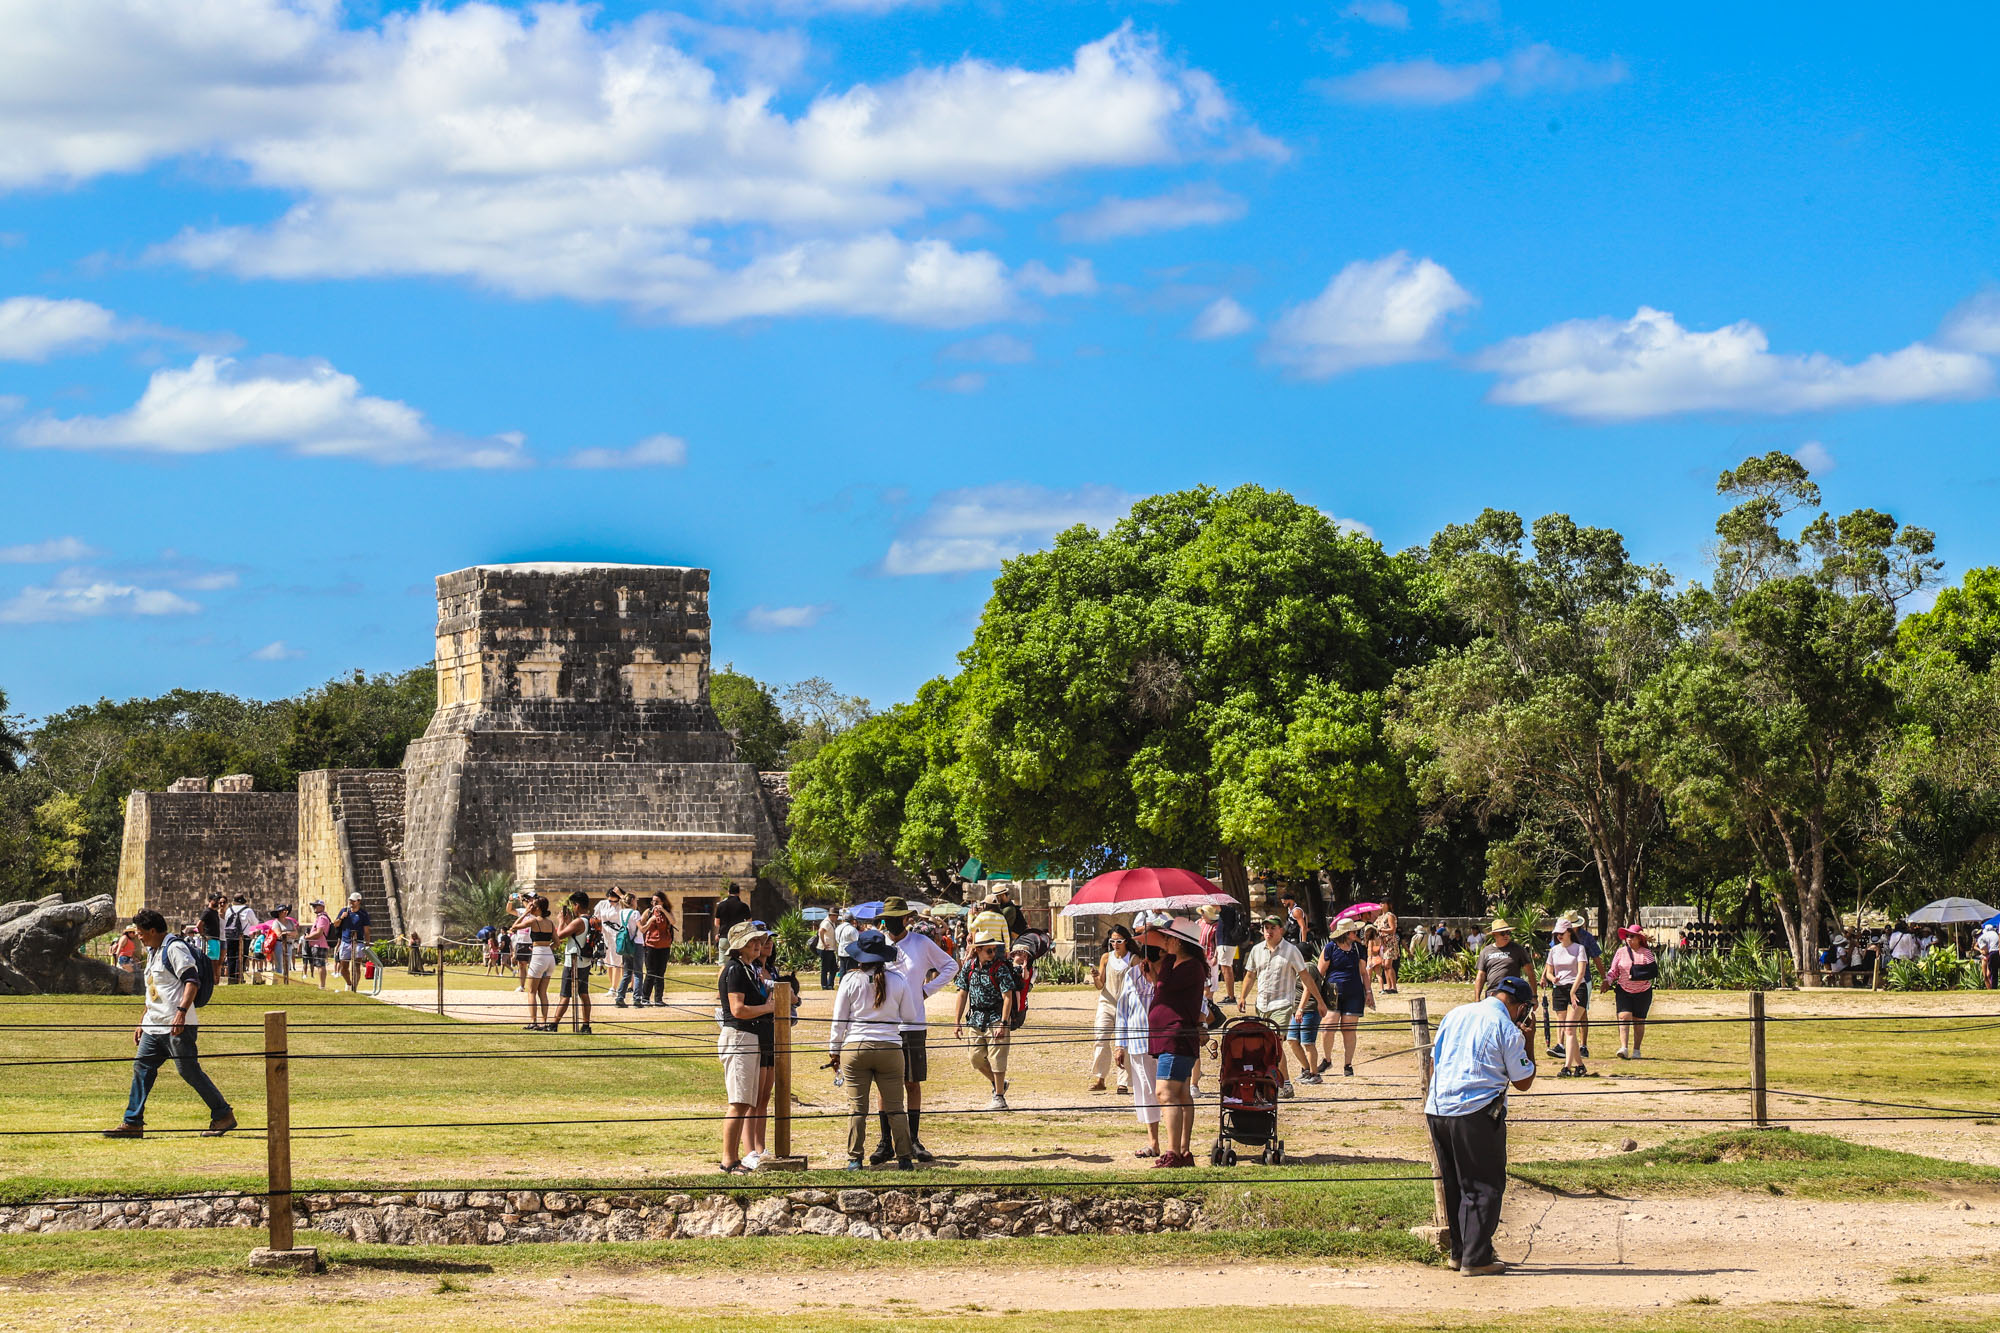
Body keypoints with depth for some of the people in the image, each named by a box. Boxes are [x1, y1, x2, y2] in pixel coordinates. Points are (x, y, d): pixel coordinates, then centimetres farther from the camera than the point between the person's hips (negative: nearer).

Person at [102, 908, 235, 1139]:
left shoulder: (174, 948, -9)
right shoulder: (153, 952, 21)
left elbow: (192, 981, -19)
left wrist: (181, 1012, -29)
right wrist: (143, 1023, 25)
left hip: (178, 1025, -10)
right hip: (155, 1026, 10)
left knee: (190, 1071, -8)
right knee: (142, 1067, 5)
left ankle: (223, 1116, 1)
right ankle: (132, 1123, 7)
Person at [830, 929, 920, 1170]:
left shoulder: (850, 980, -4)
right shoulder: (897, 981, 0)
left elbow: (838, 1020, 1)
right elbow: (910, 1017, 9)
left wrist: (834, 1050, 11)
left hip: (855, 1048, -1)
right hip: (889, 1048, 1)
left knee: (857, 1107, 4)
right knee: (895, 1107, 7)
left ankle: (855, 1159, 5)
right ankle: (904, 1157, 8)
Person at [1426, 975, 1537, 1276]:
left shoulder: (1456, 1014, 14)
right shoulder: (1508, 1029, -5)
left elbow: (1434, 1061, 19)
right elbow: (1523, 1082, 2)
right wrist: (1529, 1040, 10)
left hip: (1437, 1110, 6)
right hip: (1477, 1113, -6)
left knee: (1454, 1184, 17)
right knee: (1484, 1186, 2)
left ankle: (1460, 1251, 23)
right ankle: (1476, 1259, -2)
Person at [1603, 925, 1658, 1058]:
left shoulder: (1646, 953, -3)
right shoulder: (1621, 952, 3)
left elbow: (1654, 972, -11)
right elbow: (1613, 971, 8)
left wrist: (1636, 975, -20)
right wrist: (1608, 981, -9)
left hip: (1642, 992, -1)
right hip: (1624, 991, 1)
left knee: (1639, 1021, 6)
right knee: (1624, 1017, -16)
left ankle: (1636, 1051, 17)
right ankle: (1623, 1048, -24)